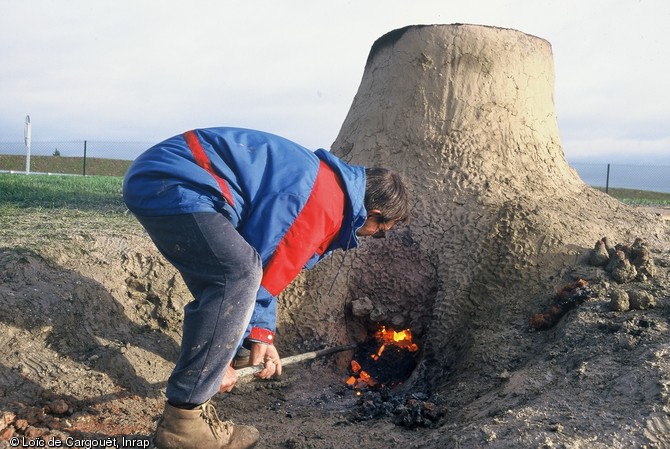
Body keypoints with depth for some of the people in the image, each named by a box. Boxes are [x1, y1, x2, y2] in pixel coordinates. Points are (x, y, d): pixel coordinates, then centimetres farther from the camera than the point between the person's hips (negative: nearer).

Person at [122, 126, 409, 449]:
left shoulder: (322, 182, 20)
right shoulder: (325, 203, -13)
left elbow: (264, 268, 24)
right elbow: (265, 274, -16)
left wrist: (262, 335, 19)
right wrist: (221, 355, -7)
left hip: (154, 178, 11)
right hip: (169, 183, -11)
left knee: (226, 285, 14)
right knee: (238, 276, -23)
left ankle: (191, 402, 18)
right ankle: (182, 421, -15)